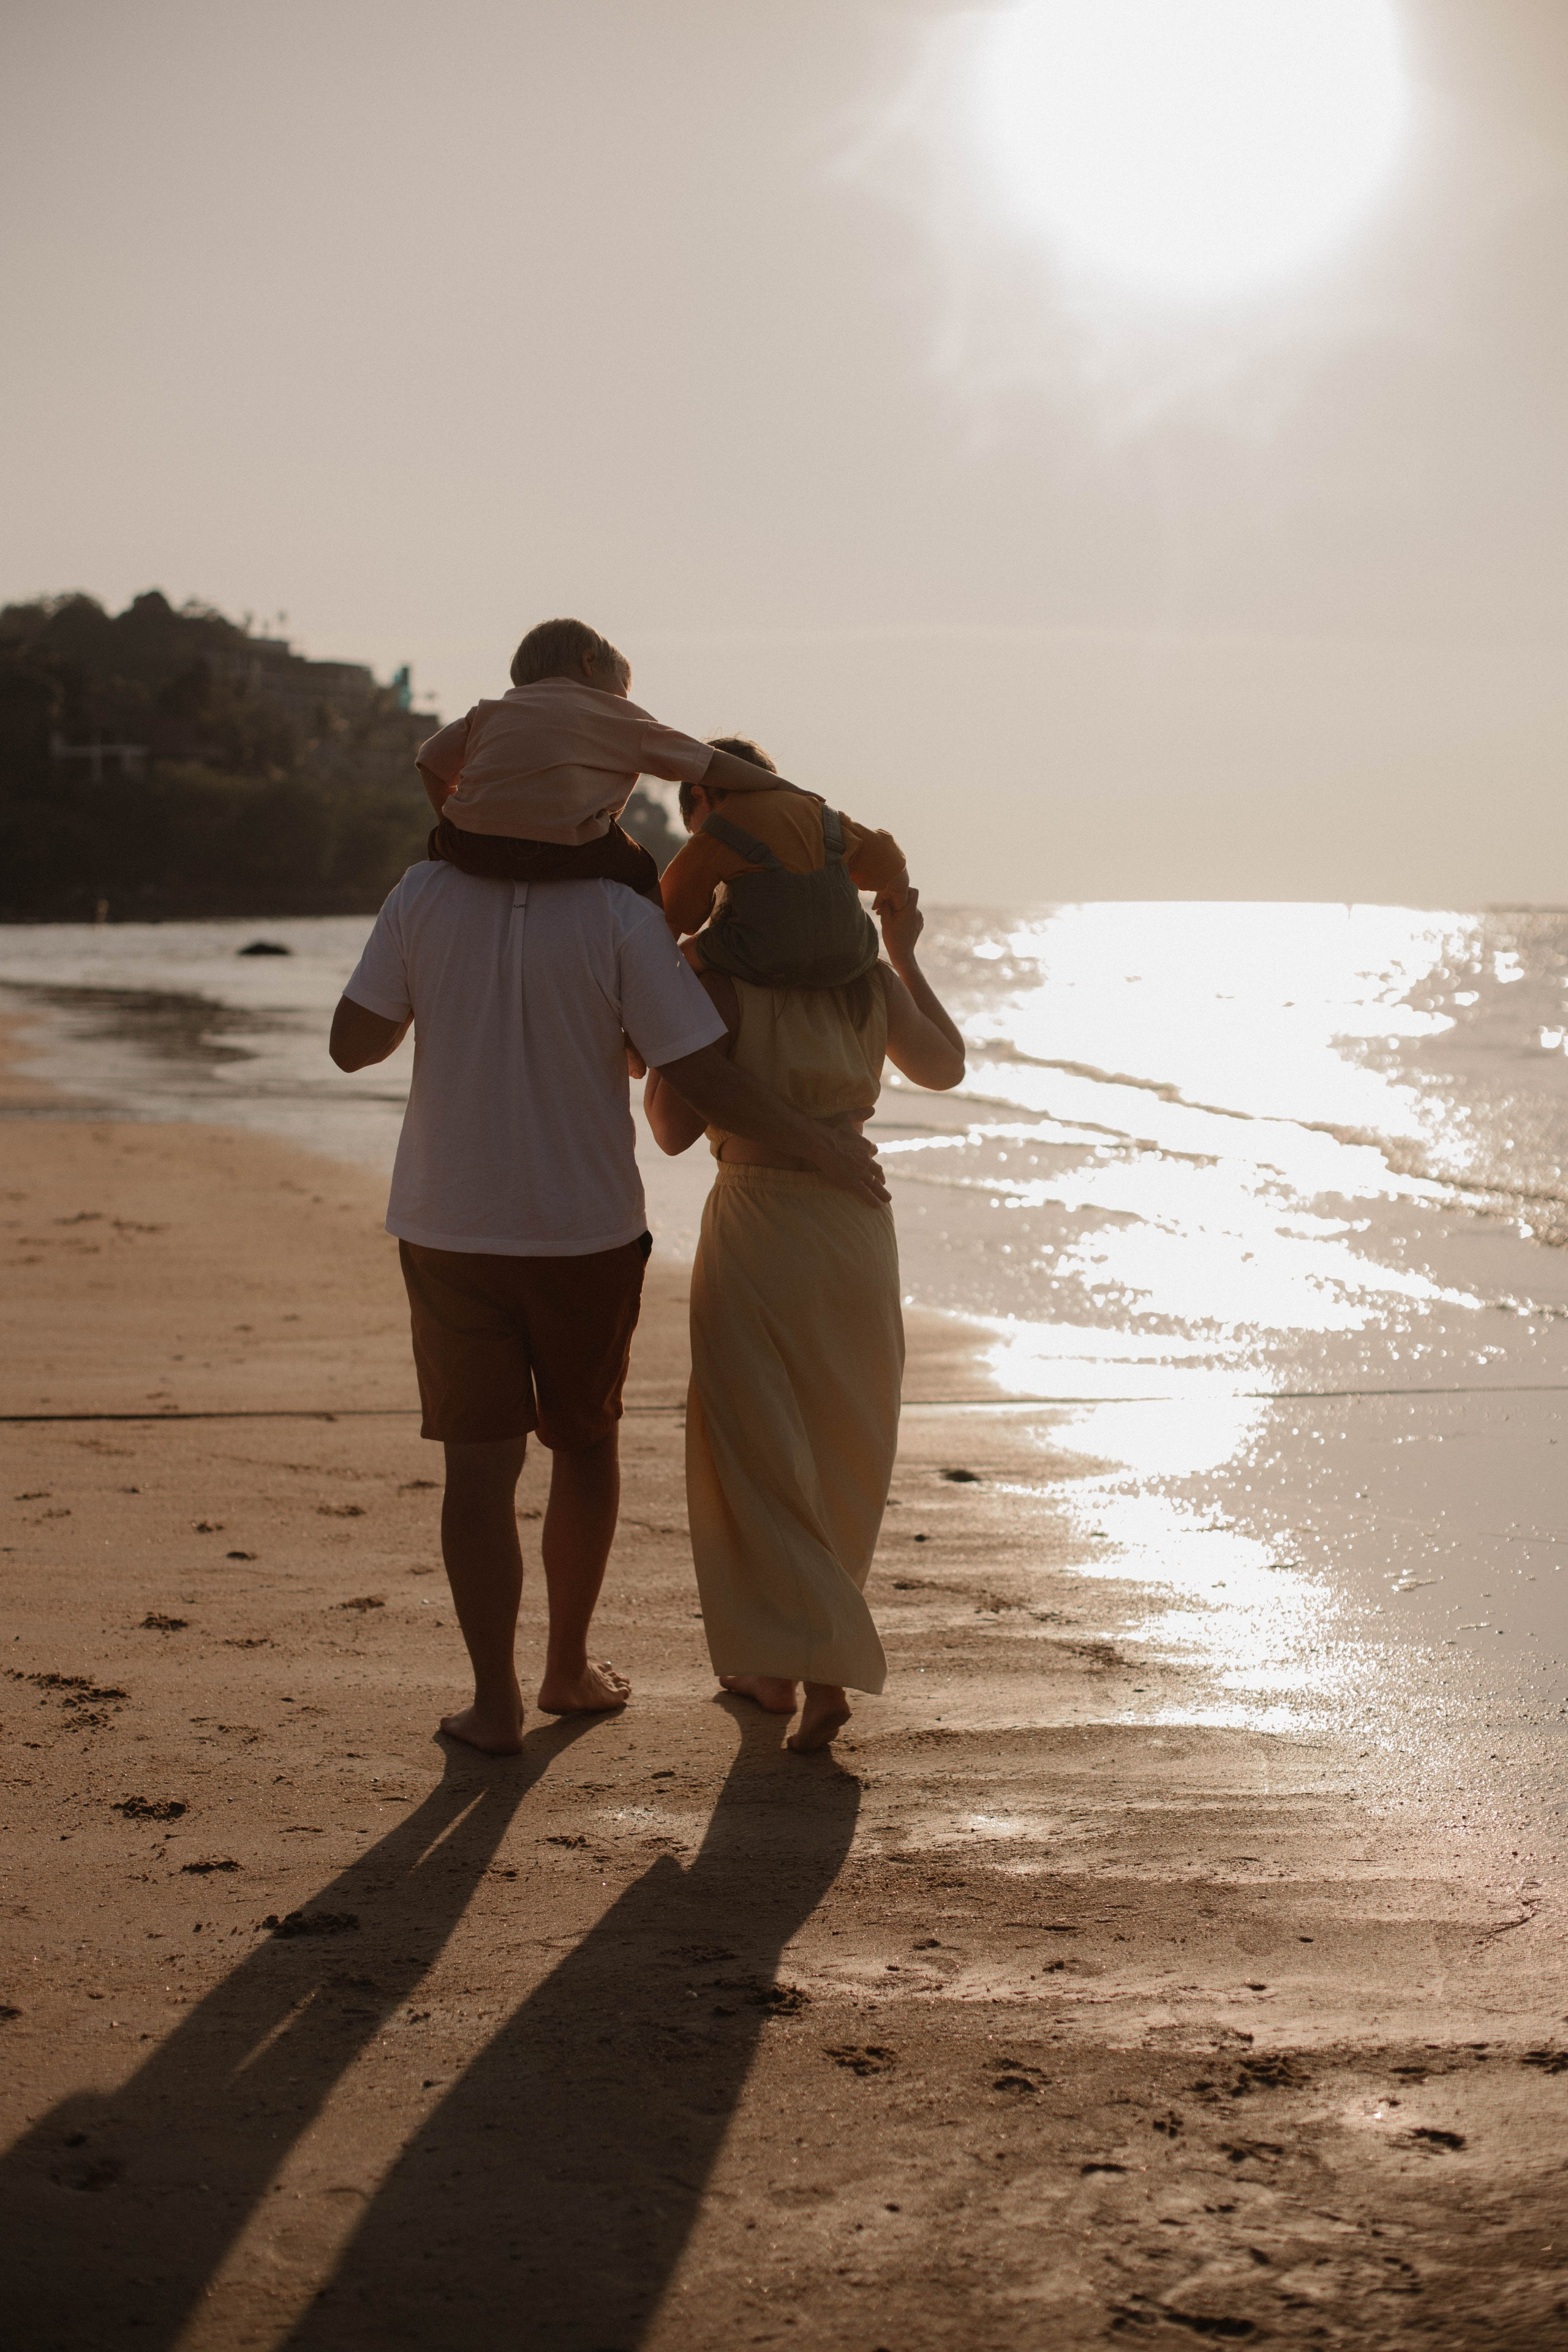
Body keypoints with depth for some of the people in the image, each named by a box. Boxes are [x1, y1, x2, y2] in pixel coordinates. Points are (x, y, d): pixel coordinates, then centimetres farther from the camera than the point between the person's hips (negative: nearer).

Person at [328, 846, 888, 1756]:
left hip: (449, 1228, 1)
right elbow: (707, 1076, -15)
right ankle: (570, 1667, 29)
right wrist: (826, 1148, -2)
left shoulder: (425, 895, -6)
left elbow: (353, 1045, -1)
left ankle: (496, 1700, 3)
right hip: (586, 1230, -1)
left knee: (481, 1458, 5)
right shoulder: (620, 916, -13)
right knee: (587, 1441, 18)